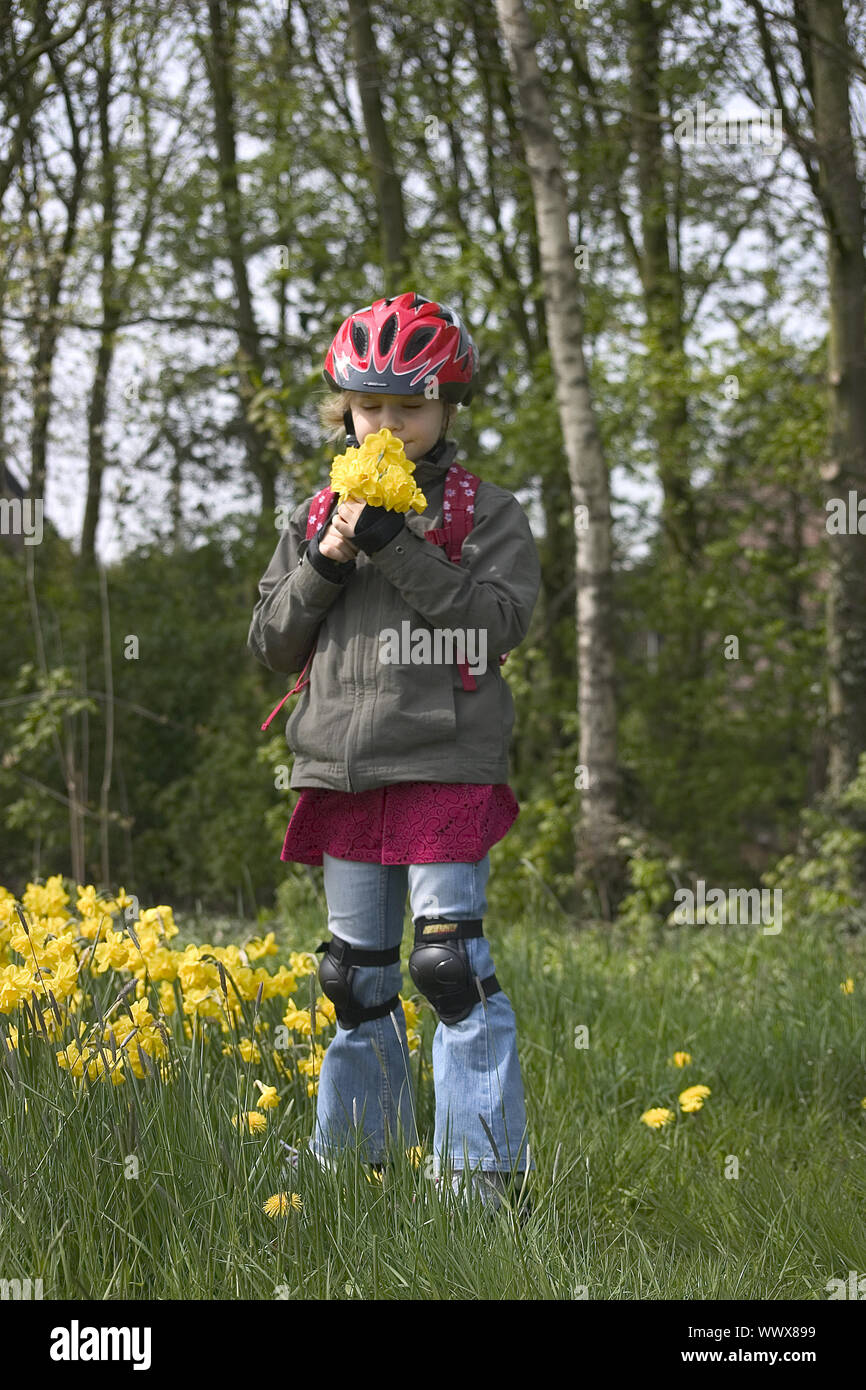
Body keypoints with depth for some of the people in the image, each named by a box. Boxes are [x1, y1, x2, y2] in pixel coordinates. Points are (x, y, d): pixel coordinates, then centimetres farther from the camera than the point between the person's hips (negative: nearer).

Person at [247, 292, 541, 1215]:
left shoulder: (488, 515, 3)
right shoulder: (316, 518, 14)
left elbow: (499, 621, -11)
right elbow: (271, 645, 12)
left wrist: (398, 549, -17)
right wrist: (322, 565, -6)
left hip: (445, 772, -4)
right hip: (341, 776, 5)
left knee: (451, 964, -12)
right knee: (355, 978, 11)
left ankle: (485, 1169, -8)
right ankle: (353, 1158, 21)